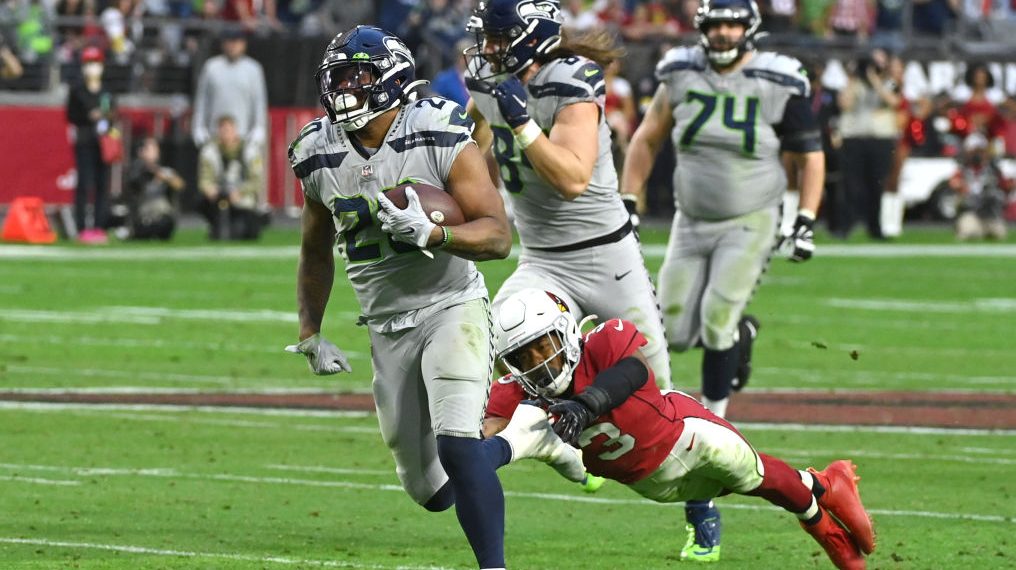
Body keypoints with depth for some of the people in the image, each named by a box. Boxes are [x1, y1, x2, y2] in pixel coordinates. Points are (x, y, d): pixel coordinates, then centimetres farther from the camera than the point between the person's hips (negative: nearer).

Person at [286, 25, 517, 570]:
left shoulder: (440, 140, -14)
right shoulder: (321, 159, 1)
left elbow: (498, 236, -18)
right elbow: (316, 254, 18)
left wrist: (430, 234, -34)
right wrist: (309, 335, 13)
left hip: (451, 308, -5)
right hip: (388, 330, 5)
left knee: (457, 445, -26)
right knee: (431, 490, 9)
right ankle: (516, 442, 38)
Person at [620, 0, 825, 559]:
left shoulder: (778, 84, -11)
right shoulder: (681, 74, -3)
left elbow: (810, 157, 0)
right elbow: (647, 140, 11)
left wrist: (805, 223, -8)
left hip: (750, 223, -4)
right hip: (692, 222, 4)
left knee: (717, 319, -20)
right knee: (676, 334, -5)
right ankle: (739, 333, 33)